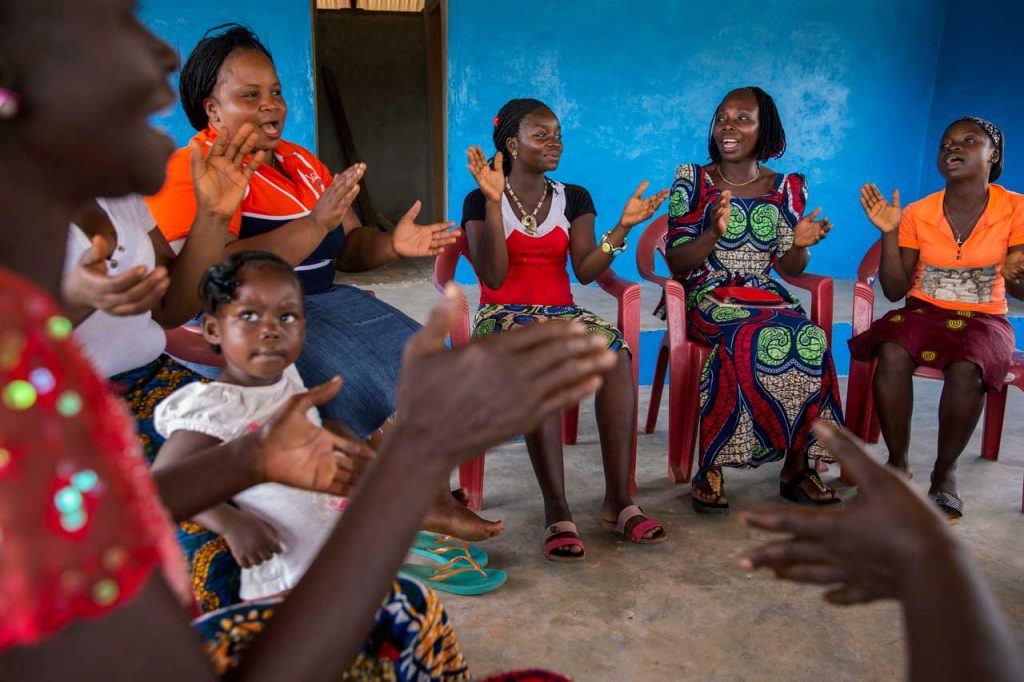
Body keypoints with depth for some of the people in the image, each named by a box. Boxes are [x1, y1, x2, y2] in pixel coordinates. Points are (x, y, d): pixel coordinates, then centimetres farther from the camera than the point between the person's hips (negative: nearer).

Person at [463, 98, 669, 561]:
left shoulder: (573, 199, 13)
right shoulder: (482, 201, 2)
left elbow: (585, 271, 2)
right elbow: (492, 276, -12)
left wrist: (623, 227, -10)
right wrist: (494, 202, -18)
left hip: (562, 311, 4)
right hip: (504, 314, -3)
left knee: (617, 352, -30)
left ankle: (618, 501, -28)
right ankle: (557, 512, -38)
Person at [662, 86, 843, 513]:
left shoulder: (787, 187, 11)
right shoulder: (692, 180, 4)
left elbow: (789, 269, 10)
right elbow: (676, 262, -4)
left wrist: (801, 245, -12)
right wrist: (714, 232, -22)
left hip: (768, 298, 3)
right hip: (707, 298, -3)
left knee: (812, 340, -31)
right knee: (765, 339, -36)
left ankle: (797, 468, -17)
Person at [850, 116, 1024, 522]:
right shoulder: (919, 214, 0)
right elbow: (895, 290, -2)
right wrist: (889, 233, -14)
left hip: (982, 320, -1)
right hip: (923, 312, 1)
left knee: (966, 369, -35)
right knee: (891, 354, -33)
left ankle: (945, 472, -13)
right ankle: (898, 461, -13)